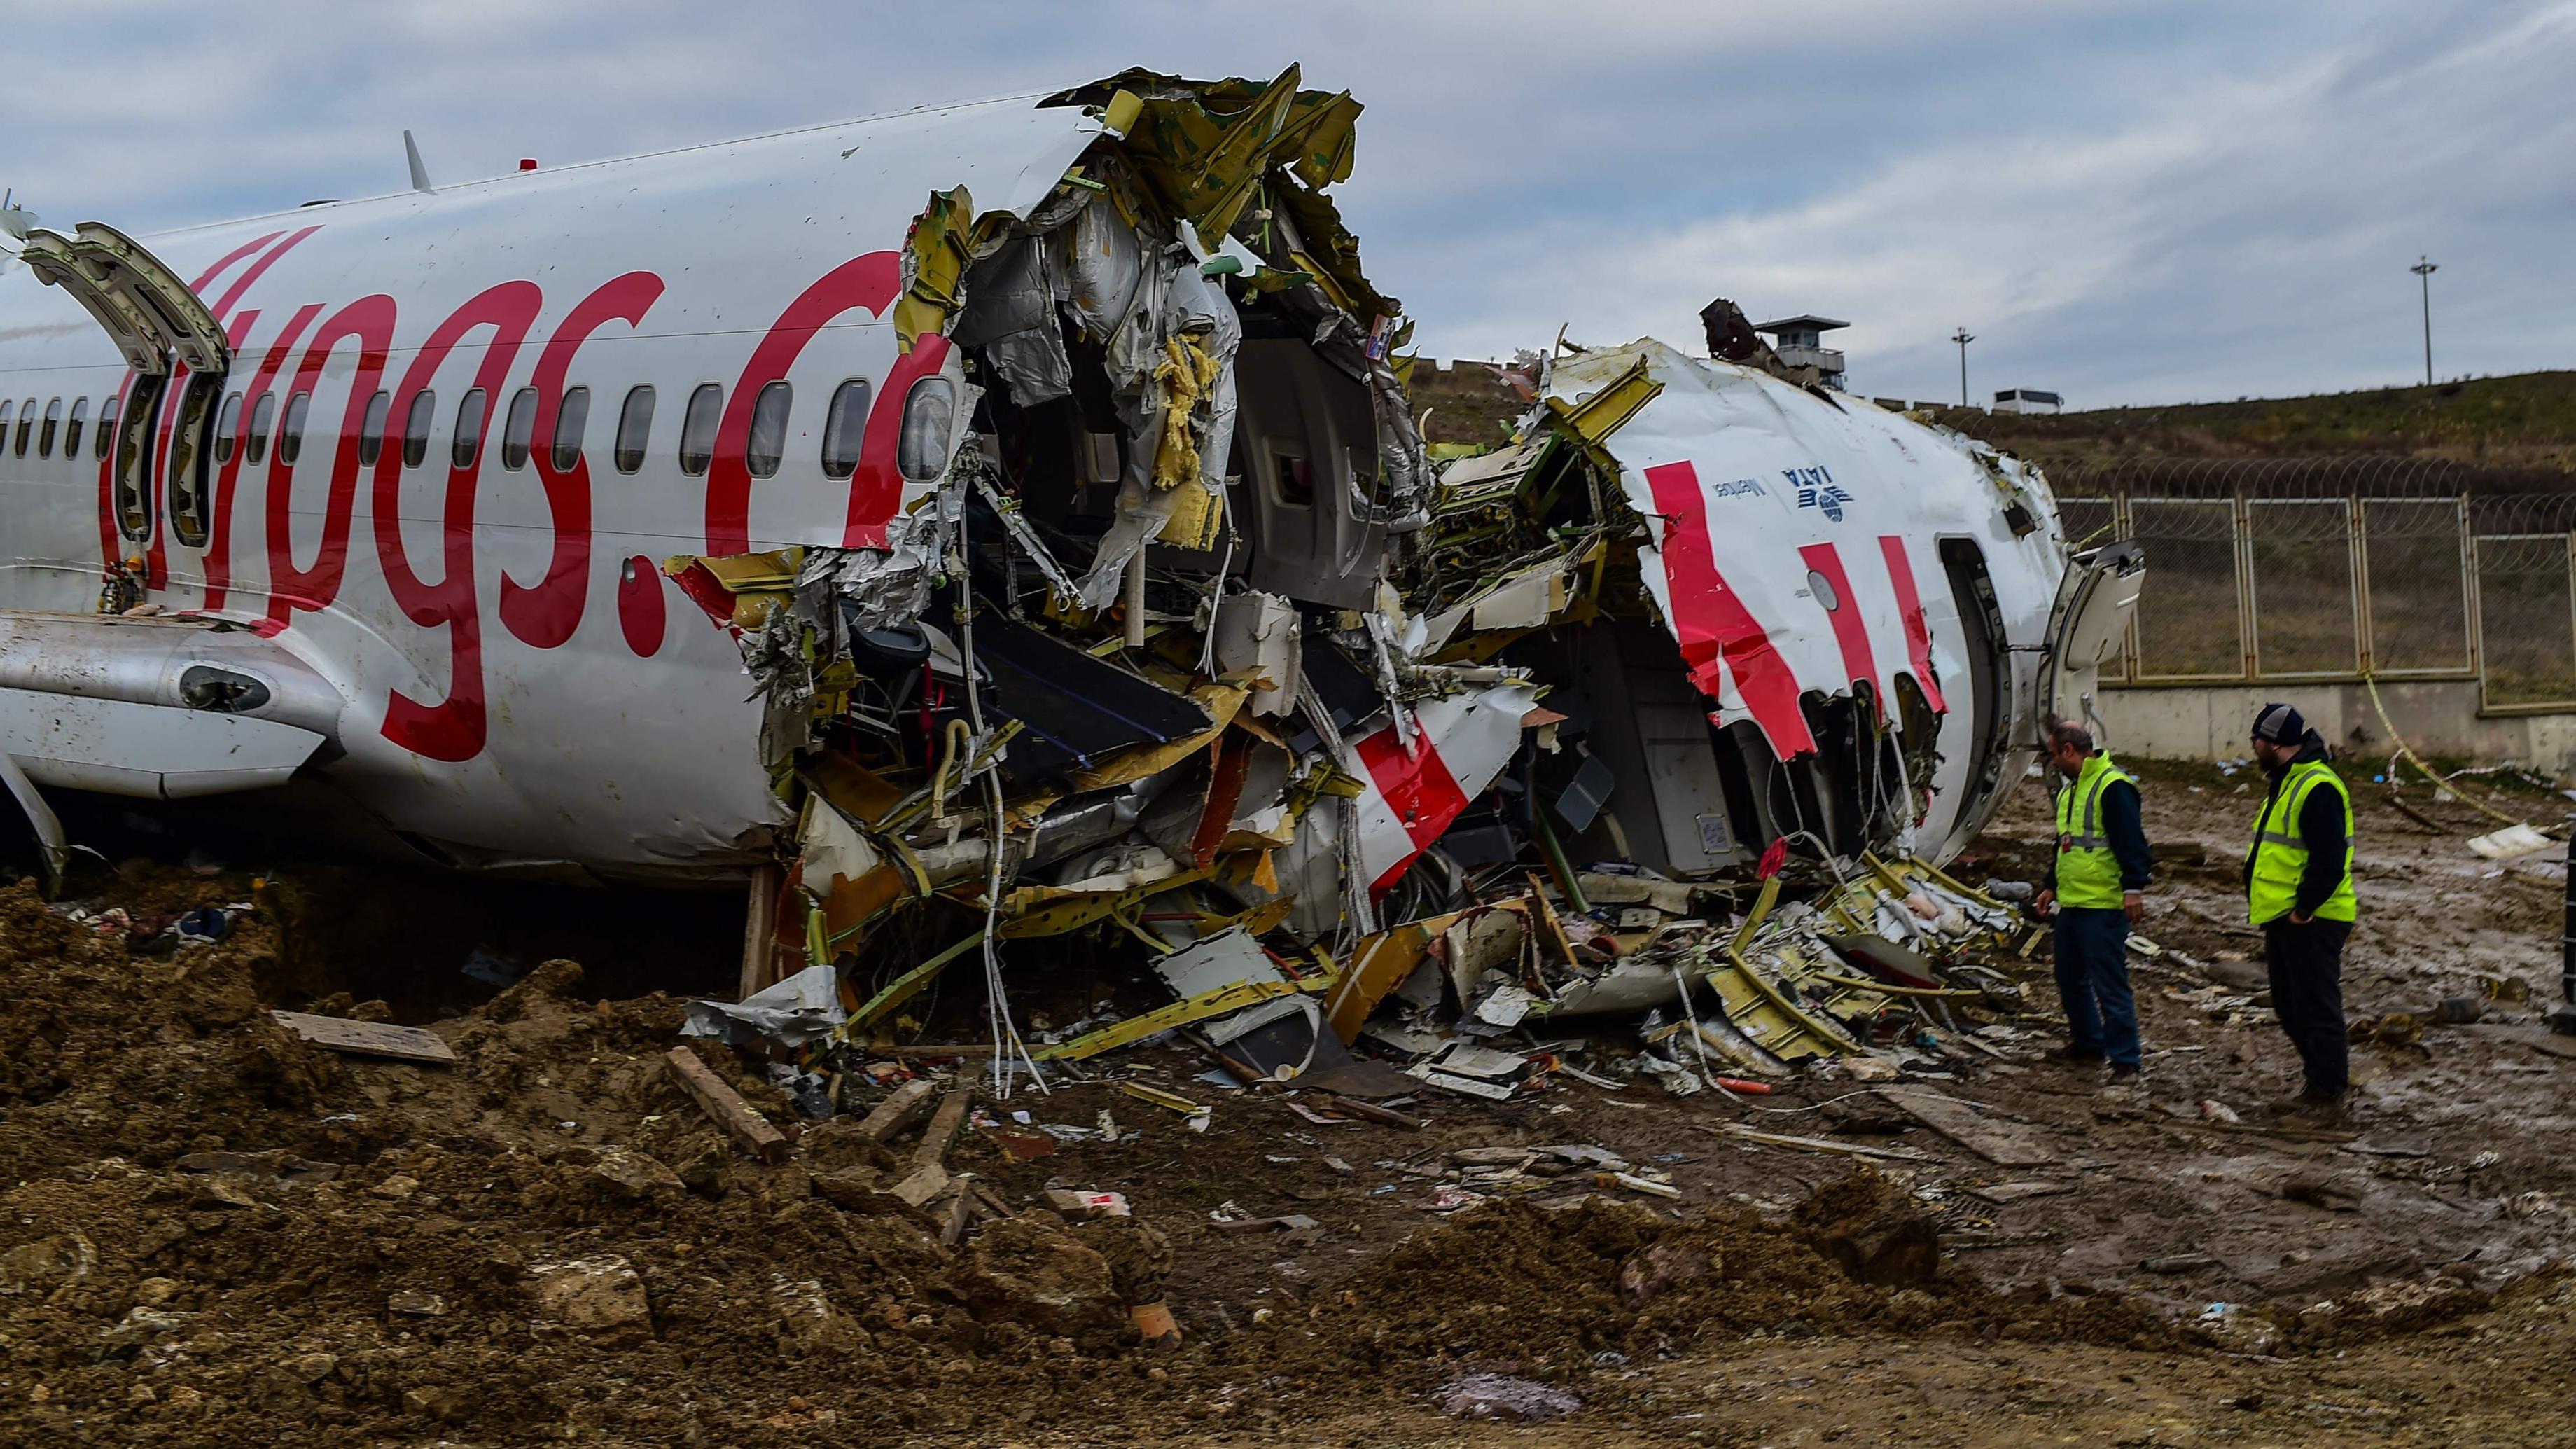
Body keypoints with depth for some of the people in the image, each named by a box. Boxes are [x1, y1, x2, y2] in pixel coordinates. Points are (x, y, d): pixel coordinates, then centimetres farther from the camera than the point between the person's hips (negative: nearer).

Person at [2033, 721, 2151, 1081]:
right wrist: (2053, 886, 30)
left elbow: (2131, 842, -20)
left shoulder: (2114, 787, -14)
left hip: (2105, 906, -10)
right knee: (2070, 979, 17)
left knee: (2109, 984, -7)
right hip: (2072, 903, 10)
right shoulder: (2070, 791, 17)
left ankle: (2124, 1059, -2)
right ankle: (2087, 1044, 31)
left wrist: (2134, 888, -26)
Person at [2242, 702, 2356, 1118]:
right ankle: (2323, 1078, 28)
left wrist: (2303, 910, -21)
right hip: (2284, 917, 11)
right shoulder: (2286, 783, 17)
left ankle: (2328, 1094, 0)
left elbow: (2328, 861, -24)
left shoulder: (2317, 788, -17)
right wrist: (2283, 911, 17)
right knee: (2289, 1006, 17)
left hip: (2310, 922, -11)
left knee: (2316, 1006, -5)